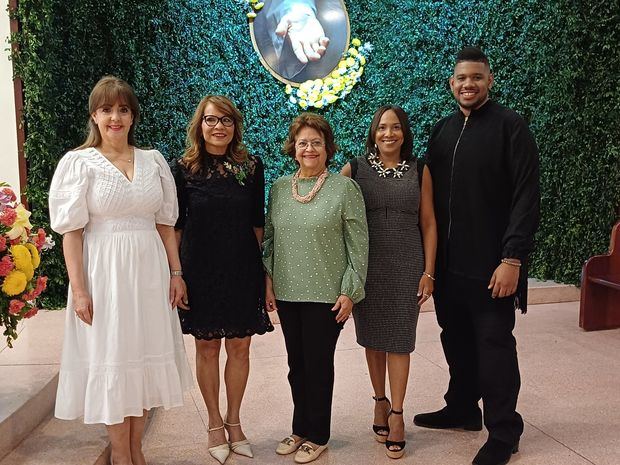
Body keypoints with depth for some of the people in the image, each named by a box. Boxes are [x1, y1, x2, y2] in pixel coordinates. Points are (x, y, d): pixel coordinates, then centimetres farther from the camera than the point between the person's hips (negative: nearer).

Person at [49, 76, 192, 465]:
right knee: (112, 358, 5)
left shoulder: (154, 160, 8)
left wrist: (176, 273, 5)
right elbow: (72, 231, -6)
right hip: (104, 271, -3)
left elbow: (165, 223, 10)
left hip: (149, 271, 4)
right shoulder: (78, 162, -2)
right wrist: (79, 289, -11)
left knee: (145, 356, 10)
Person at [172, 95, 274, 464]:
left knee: (240, 348, 8)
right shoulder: (185, 169, -2)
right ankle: (215, 423, 27)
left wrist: (263, 266, 6)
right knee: (207, 348, 9)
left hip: (243, 270, 2)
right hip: (201, 271, -1)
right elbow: (175, 225, 1)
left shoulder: (252, 166, 2)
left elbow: (257, 222, 7)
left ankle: (234, 420, 28)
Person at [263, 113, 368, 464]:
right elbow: (270, 238, 12)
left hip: (326, 295, -4)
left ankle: (317, 436, 25)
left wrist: (350, 292, -10)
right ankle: (300, 429, 33)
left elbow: (358, 245, -7)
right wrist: (268, 281, 6)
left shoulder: (344, 187, -7)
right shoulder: (279, 188, 6)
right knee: (297, 365, 15)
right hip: (287, 292, 4)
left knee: (318, 365, 7)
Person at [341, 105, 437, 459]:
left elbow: (428, 224, 4)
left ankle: (396, 413, 13)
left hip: (406, 266, 0)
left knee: (399, 339, 2)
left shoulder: (419, 171, 3)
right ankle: (380, 401, 28)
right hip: (366, 267, 1)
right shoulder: (354, 170, 1)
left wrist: (428, 272, -1)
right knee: (373, 337, 10)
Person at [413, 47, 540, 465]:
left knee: (494, 345, 3)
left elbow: (526, 198, -13)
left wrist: (513, 259, -18)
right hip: (448, 261, 6)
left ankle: (503, 432, 18)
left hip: (491, 263, -5)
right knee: (456, 340, 15)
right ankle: (462, 409, 34)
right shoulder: (443, 130, 11)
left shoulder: (510, 126, -7)